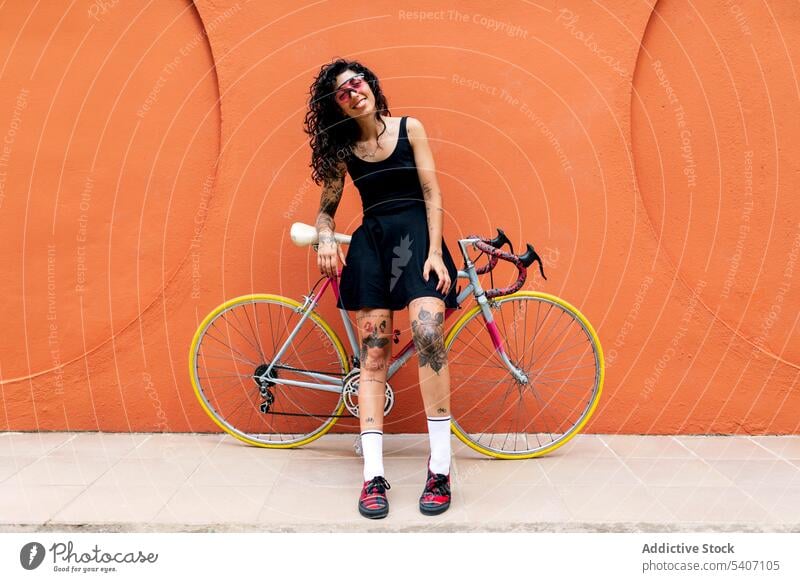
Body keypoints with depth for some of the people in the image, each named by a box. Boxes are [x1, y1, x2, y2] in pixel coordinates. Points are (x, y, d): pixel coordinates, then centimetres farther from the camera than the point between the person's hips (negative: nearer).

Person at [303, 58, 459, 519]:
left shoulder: (410, 129, 6)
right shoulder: (342, 149, 10)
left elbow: (432, 194, 1)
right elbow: (327, 209, 14)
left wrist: (435, 252, -10)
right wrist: (326, 240, -9)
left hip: (415, 235, -2)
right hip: (369, 243, 2)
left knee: (428, 334, -24)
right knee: (374, 356, -5)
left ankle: (440, 470, -15)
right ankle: (374, 476, -3)